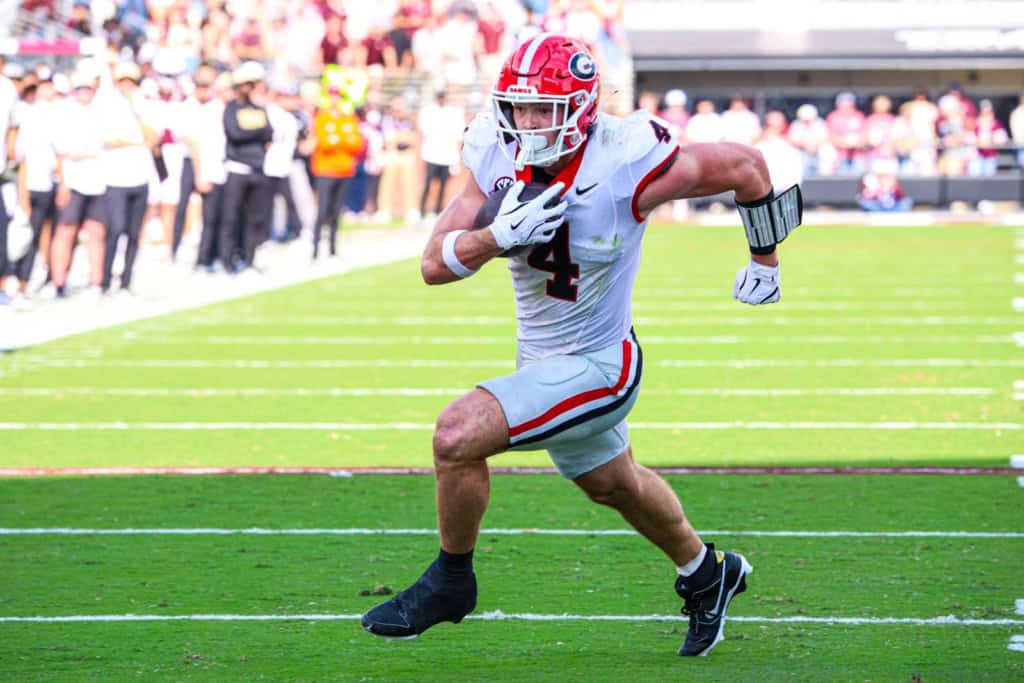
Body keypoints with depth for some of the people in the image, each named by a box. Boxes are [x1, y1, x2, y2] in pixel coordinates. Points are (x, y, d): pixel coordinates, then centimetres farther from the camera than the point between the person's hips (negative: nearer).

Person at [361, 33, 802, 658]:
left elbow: (744, 166, -13)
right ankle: (707, 572, 56)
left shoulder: (622, 166, -27)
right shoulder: (497, 159, -11)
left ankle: (451, 582, 3)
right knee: (613, 485, 29)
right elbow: (435, 264, -13)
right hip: (542, 358, 7)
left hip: (595, 366, -7)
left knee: (457, 437, -22)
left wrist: (764, 260, 1)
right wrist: (498, 235, -32)